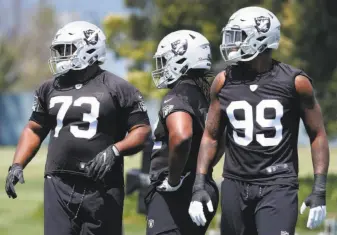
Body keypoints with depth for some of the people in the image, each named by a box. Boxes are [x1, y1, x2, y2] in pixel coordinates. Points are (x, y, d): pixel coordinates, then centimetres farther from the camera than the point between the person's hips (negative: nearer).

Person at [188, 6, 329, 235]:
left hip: (278, 186, -4)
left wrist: (319, 191, -5)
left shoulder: (295, 82, -3)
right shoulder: (224, 82, 6)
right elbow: (211, 136, 13)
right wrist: (199, 186, 5)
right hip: (235, 185, 4)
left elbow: (318, 135, 2)